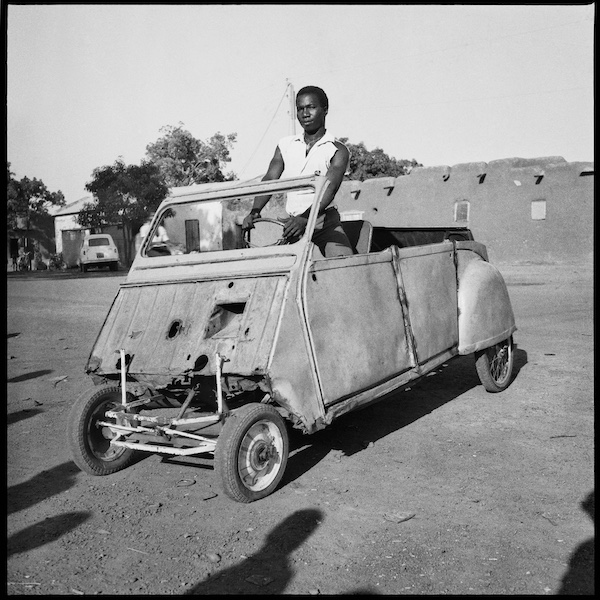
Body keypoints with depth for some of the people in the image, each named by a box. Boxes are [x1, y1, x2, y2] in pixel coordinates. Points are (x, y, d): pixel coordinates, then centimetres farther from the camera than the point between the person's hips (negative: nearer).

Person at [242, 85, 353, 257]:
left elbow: (329, 189, -16)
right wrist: (255, 211, -16)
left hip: (324, 221, -3)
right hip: (292, 221, 4)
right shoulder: (286, 145, 13)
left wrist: (305, 219, -33)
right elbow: (269, 179, 3)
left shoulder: (337, 151, 0)